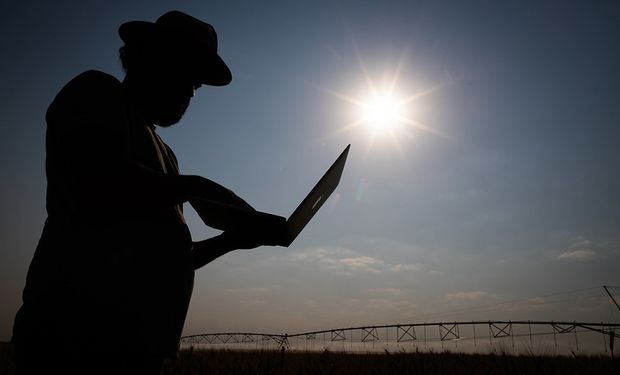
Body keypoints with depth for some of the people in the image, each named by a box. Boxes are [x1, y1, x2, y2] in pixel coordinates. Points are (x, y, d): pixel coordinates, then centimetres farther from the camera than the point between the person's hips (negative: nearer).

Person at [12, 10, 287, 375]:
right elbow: (98, 186, -22)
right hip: (80, 338, -8)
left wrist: (233, 238, 9)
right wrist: (195, 187, -10)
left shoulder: (162, 153, 22)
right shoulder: (97, 93, 0)